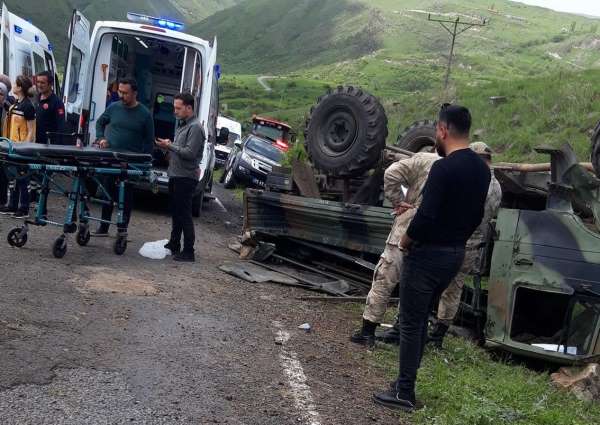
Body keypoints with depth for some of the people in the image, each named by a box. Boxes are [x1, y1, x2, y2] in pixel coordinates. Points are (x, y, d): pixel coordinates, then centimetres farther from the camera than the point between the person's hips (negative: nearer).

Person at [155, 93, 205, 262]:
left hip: (186, 177, -10)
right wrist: (168, 146, 7)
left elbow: (190, 153, -21)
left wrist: (170, 146, -15)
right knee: (176, 212, 18)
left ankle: (188, 252, -3)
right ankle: (174, 244, 30)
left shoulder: (195, 128, -14)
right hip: (175, 175, 10)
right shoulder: (182, 125, 16)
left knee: (184, 215, -7)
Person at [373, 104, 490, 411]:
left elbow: (426, 216, -25)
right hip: (455, 254, 9)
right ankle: (406, 380, 27)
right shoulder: (481, 168, 6)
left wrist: (405, 241, -9)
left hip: (428, 254, -9)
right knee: (420, 318, 19)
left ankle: (404, 393, 7)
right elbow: (476, 215, 13)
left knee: (411, 322, 1)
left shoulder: (444, 168, -21)